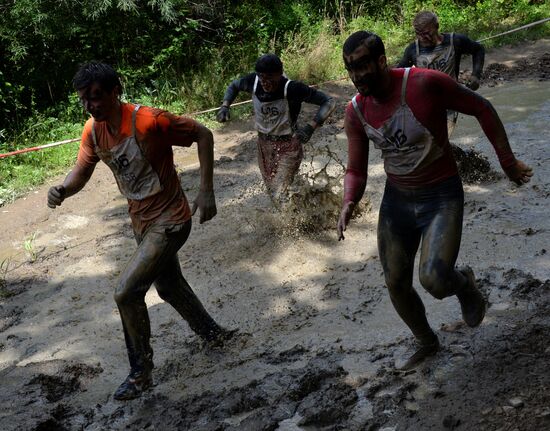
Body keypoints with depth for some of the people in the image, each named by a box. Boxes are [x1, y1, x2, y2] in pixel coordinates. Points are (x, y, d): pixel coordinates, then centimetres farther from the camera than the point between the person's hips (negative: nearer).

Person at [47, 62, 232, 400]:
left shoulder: (148, 121, -27)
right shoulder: (93, 131, -6)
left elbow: (203, 135, -17)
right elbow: (81, 172, 1)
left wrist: (207, 191, -20)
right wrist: (62, 190, -23)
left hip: (170, 221, -8)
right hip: (142, 223, 8)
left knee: (126, 292, -15)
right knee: (170, 287, 25)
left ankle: (141, 373, 2)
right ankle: (211, 332, 50)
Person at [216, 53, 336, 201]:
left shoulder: (292, 89, -28)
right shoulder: (253, 82, -15)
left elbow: (329, 102, -25)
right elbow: (234, 85, 8)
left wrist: (311, 126, -37)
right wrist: (225, 106, -9)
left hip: (288, 145, -5)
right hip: (263, 143, 5)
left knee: (282, 196, -12)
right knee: (272, 191, 20)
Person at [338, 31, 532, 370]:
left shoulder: (425, 84, -23)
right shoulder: (356, 112, -6)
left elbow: (482, 108, -10)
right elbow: (356, 171, 2)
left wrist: (508, 161, -7)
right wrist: (349, 204, -19)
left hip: (442, 198, -5)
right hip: (397, 199, 6)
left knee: (434, 280, -25)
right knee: (396, 285, 12)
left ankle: (464, 284, 14)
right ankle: (427, 342, 41)